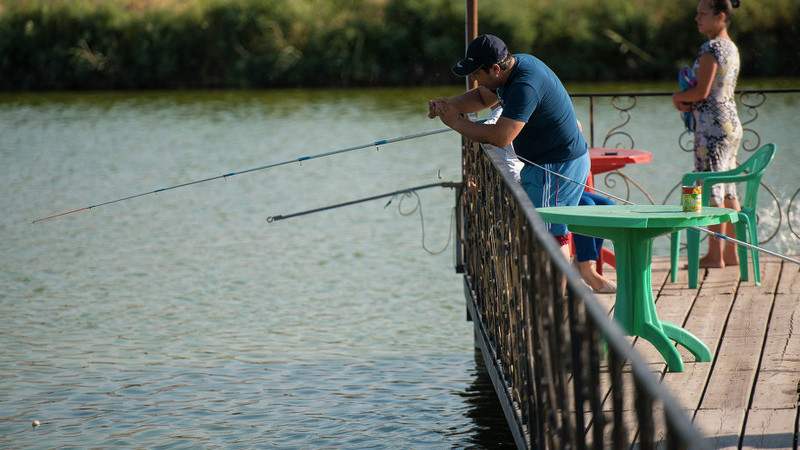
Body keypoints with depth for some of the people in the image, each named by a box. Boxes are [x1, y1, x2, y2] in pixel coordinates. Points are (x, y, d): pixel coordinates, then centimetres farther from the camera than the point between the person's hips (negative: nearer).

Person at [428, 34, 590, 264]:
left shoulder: (525, 86, -27)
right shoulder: (515, 64, 4)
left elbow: (500, 137, -30)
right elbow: (483, 97, 20)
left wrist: (456, 122, -18)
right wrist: (449, 104, 1)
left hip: (558, 167, -10)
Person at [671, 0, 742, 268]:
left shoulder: (710, 49, -14)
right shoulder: (731, 48, 16)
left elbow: (701, 91, -18)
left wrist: (677, 97, 1)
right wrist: (688, 102, 6)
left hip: (713, 126, -10)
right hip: (732, 124, 10)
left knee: (711, 191, -5)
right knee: (728, 191, 11)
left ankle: (715, 255, -3)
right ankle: (732, 253, 14)